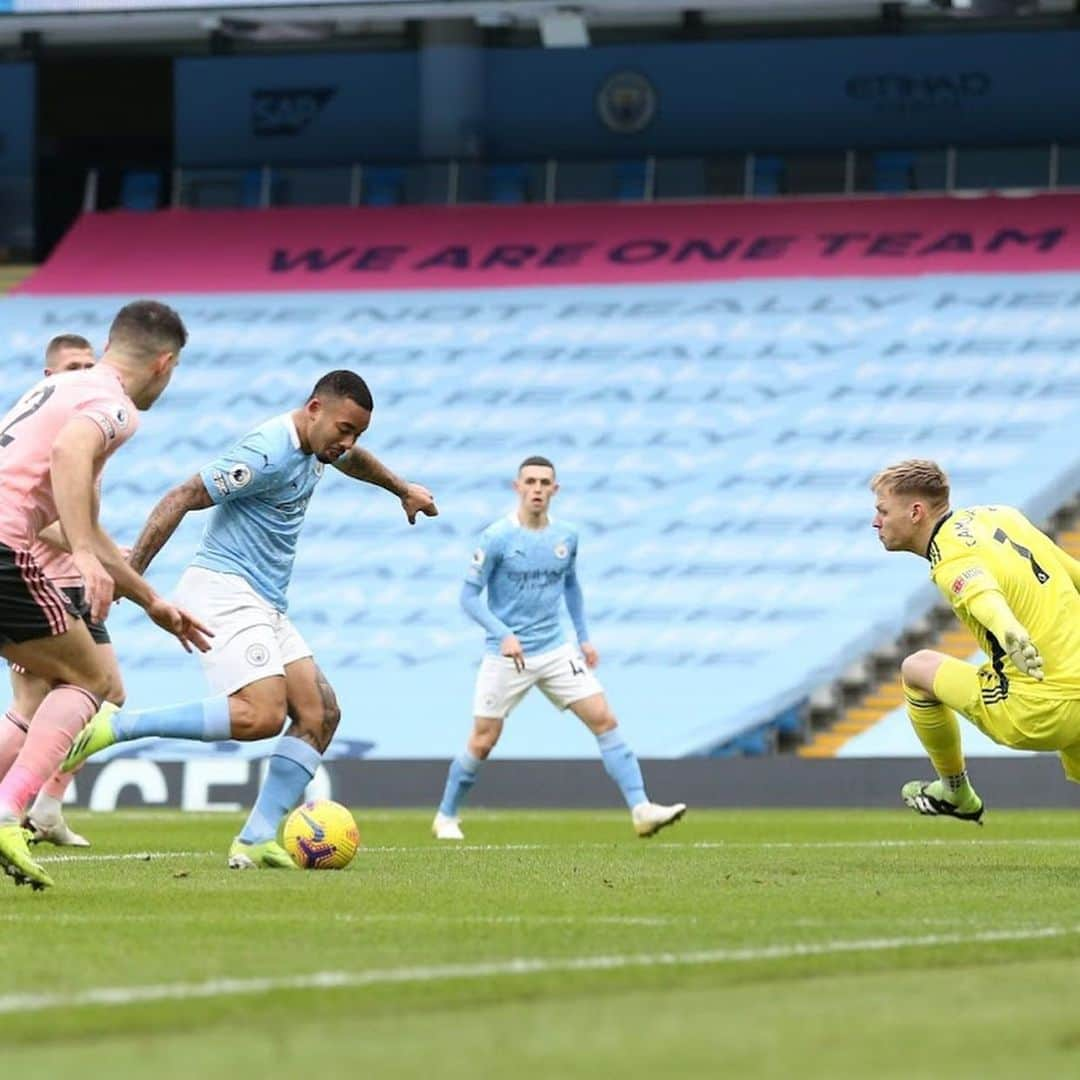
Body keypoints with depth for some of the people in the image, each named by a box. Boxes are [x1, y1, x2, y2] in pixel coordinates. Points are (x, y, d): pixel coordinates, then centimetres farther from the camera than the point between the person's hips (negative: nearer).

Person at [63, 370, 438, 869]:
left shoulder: (315, 446, 13)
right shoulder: (268, 454, -18)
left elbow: (353, 459, 40)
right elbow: (180, 499, -19)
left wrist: (403, 489, 54)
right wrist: (130, 573, -23)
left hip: (265, 606, 10)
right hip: (225, 591, -10)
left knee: (321, 713, -1)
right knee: (261, 715, -27)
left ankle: (256, 841, -5)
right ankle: (114, 726, -21)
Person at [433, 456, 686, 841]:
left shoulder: (566, 536, 3)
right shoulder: (496, 538, -12)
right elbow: (468, 595, -10)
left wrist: (584, 637, 15)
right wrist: (503, 635, -22)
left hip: (556, 651, 4)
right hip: (506, 656, -4)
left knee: (605, 720, -8)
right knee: (482, 743, 0)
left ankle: (640, 809, -9)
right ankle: (446, 817, 21)